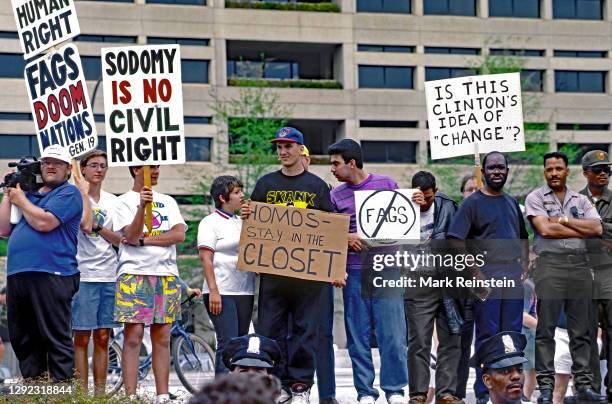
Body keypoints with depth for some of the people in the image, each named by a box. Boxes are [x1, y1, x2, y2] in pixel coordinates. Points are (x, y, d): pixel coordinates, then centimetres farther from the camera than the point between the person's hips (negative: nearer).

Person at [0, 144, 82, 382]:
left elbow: (44, 222, -14)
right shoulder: (29, 193, 24)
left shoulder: (68, 193, 2)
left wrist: (21, 200, 1)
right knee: (22, 338, 10)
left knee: (56, 338, -7)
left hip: (50, 275, -8)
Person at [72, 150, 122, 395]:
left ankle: (100, 393, 10)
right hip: (84, 276, -5)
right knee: (82, 338, -3)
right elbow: (85, 225, -18)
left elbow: (119, 239, 8)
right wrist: (84, 192, -9)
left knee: (102, 338, 7)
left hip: (109, 276, 5)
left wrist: (97, 227, -9)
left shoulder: (112, 201, 14)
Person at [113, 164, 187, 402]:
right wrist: (142, 205, -23)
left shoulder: (167, 202, 16)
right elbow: (131, 235, -11)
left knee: (162, 338, 4)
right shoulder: (124, 202, 4)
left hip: (166, 275, 4)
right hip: (134, 274, -4)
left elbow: (179, 235, 1)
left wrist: (142, 240, -8)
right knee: (133, 337, -8)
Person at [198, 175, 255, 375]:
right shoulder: (210, 222, -2)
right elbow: (205, 258, -9)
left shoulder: (242, 223, 18)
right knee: (227, 344, -13)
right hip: (222, 292, -7)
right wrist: (213, 291, -16)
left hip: (245, 291, 7)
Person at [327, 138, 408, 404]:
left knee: (392, 332, -4)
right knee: (358, 335, 2)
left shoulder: (386, 184, 6)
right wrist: (346, 238, -10)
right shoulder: (336, 195, 10)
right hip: (354, 271, 2)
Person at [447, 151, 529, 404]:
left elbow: (522, 238, 25)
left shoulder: (512, 203, 17)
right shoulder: (473, 203, -2)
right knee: (487, 336, -4)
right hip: (487, 278, -5)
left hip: (513, 277, 6)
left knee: (512, 334, 8)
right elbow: (455, 241, -8)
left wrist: (524, 269, 12)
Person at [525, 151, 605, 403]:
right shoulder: (536, 198, 4)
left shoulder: (581, 200, 15)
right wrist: (581, 231, -2)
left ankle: (584, 384, 7)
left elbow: (597, 229, 1)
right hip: (550, 263, -3)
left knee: (581, 330, 4)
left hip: (579, 265, 4)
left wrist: (563, 220, -6)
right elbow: (545, 229, -10)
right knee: (545, 330, -4)